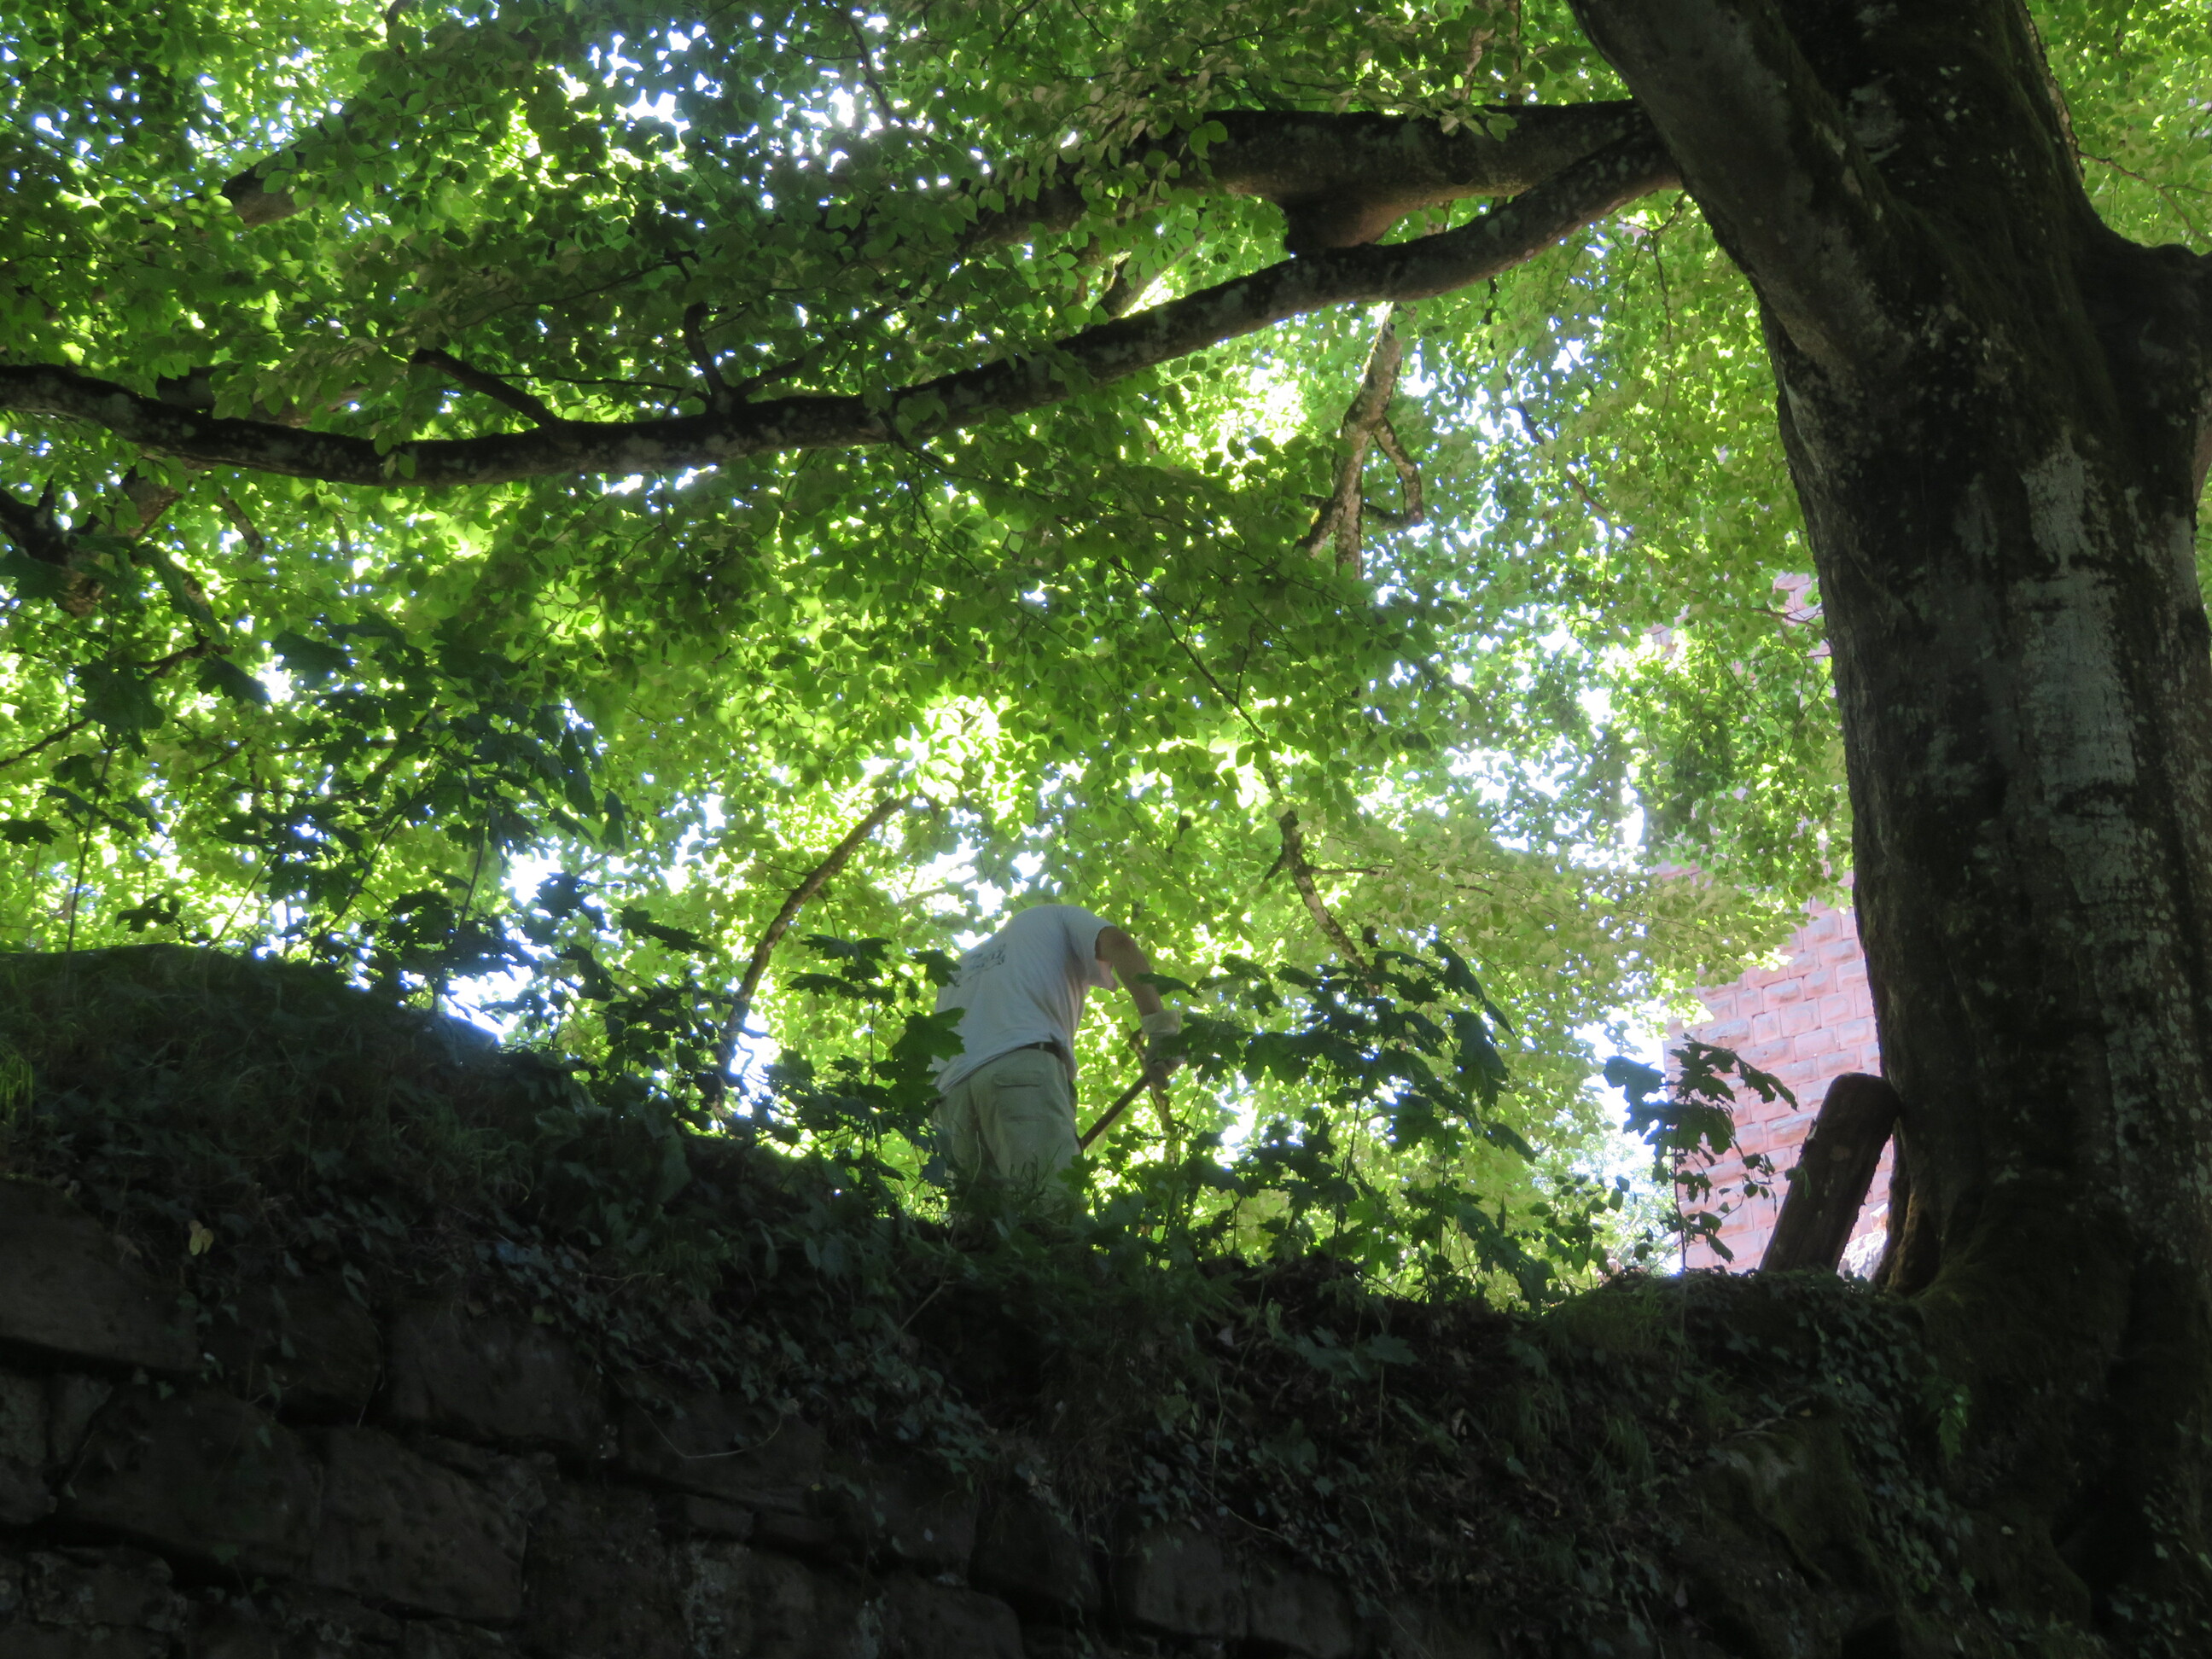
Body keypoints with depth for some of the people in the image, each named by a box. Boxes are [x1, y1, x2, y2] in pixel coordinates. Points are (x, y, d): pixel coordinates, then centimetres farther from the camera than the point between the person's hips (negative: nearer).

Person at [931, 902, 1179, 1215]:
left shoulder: (963, 966, 44)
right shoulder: (1056, 918, 29)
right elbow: (1119, 945, 6)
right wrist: (1160, 1029, -5)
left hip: (952, 1094, 6)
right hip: (1024, 1068, -5)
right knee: (1054, 1209, -24)